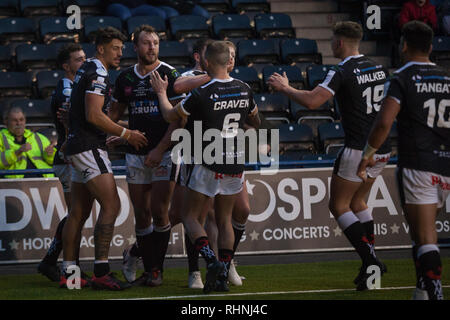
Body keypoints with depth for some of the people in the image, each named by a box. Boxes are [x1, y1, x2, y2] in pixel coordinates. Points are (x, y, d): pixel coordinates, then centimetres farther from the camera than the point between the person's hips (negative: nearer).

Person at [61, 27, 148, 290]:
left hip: (79, 148, 11)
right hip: (89, 148, -11)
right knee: (111, 206, -14)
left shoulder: (88, 70, 19)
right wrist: (126, 134, -12)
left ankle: (68, 272, 12)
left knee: (79, 212, 10)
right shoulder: (98, 73, -12)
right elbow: (94, 115, -20)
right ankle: (101, 272, -19)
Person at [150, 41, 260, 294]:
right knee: (225, 220, 15)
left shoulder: (202, 93, -16)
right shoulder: (244, 90, 0)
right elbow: (256, 120, 19)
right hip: (235, 165, 5)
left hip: (208, 165, -5)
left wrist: (161, 92, 15)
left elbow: (171, 116, -1)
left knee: (190, 217, 6)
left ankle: (211, 260, -16)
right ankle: (223, 275, 7)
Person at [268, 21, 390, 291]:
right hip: (382, 150, 8)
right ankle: (371, 263, 15)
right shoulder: (378, 69, 9)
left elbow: (312, 101, -23)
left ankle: (370, 260, -9)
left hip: (358, 150, -8)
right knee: (357, 201, 21)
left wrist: (285, 88, -7)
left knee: (339, 205, 4)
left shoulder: (343, 72, -13)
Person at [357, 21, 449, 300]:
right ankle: (423, 292, 23)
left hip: (416, 167, -6)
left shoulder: (402, 80, -6)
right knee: (422, 232, 21)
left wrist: (367, 155, -4)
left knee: (425, 238, -8)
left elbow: (384, 122, -16)